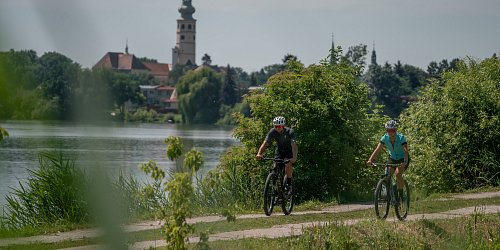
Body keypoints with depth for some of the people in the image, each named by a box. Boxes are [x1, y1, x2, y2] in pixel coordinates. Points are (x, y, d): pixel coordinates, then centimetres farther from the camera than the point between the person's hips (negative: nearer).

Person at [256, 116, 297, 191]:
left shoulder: (290, 132, -30)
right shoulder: (272, 131, -22)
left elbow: (294, 145, -42)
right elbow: (265, 143, -31)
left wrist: (294, 157, -59)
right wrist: (259, 154, -49)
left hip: (289, 151, -3)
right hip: (279, 150, 3)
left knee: (287, 163, -31)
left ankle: (289, 182, -12)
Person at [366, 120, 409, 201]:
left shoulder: (401, 138, -29)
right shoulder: (385, 138, -20)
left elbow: (405, 151, -41)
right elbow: (377, 150, -29)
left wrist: (405, 162, -60)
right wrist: (370, 160, -45)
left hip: (402, 158, -4)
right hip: (392, 158, 4)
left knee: (398, 174, -29)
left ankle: (401, 195, -14)